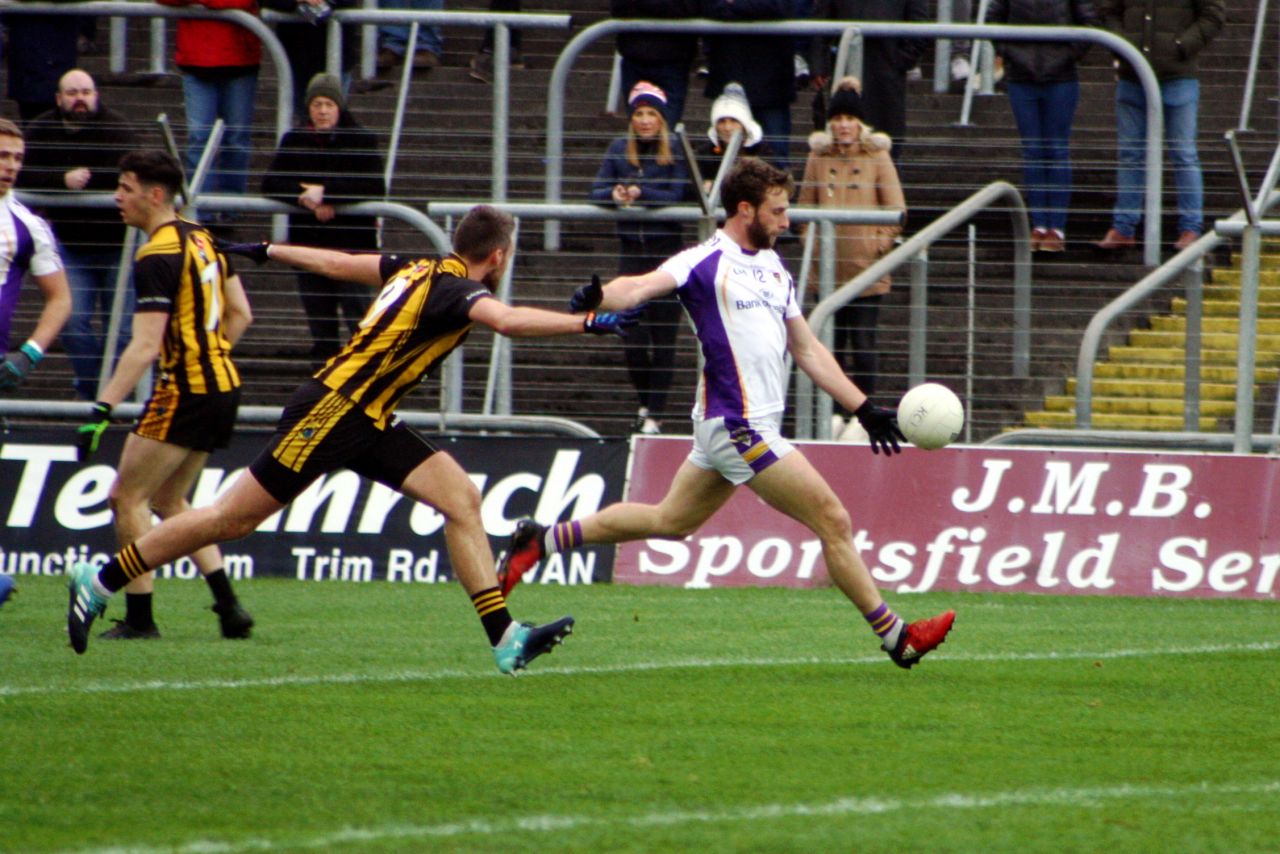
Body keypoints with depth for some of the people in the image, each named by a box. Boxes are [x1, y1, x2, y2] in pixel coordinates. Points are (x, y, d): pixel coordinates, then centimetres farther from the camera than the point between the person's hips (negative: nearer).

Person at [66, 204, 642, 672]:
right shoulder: (454, 289, -18)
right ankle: (99, 581, 9)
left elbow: (337, 263, 21)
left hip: (369, 422, 10)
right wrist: (588, 323, -40)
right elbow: (509, 321, -39)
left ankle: (504, 638, -9)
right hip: (332, 412, -10)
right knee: (233, 518, -2)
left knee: (462, 498, -4)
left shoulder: (420, 270, 10)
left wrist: (264, 251, 33)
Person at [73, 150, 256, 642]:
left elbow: (145, 347, -24)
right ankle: (228, 607, 11)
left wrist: (102, 410, -27)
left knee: (128, 498, -1)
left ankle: (139, 619, -2)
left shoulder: (158, 255, -17)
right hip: (224, 385, 9)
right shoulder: (202, 239, 11)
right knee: (168, 501, 18)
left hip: (185, 392, -9)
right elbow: (240, 314, 17)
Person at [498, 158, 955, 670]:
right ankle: (895, 637, 1)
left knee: (669, 522, 19)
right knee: (834, 522, -7)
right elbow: (644, 286, -25)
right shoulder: (707, 262, -9)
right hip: (738, 424, -9)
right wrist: (600, 297, -48)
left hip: (753, 427, 9)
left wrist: (864, 409, 19)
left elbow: (808, 352, 22)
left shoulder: (775, 271, 16)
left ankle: (540, 541, 27)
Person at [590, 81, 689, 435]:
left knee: (664, 335, -2)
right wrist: (614, 195, -20)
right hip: (631, 248, 3)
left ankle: (655, 414, 3)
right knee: (632, 337, 1)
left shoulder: (676, 151, -4)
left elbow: (678, 195, -12)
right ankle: (645, 402, 24)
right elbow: (597, 190, 2)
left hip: (667, 247, -3)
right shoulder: (619, 149, 7)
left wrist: (640, 194, -25)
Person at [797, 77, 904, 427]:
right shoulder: (818, 157, 8)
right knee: (832, 342, 6)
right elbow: (805, 206, 14)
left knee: (863, 342, -6)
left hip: (866, 267, -3)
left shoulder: (877, 157, 1)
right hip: (828, 266, 3)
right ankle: (835, 414, 13)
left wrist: (881, 242, -6)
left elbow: (896, 209, 3)